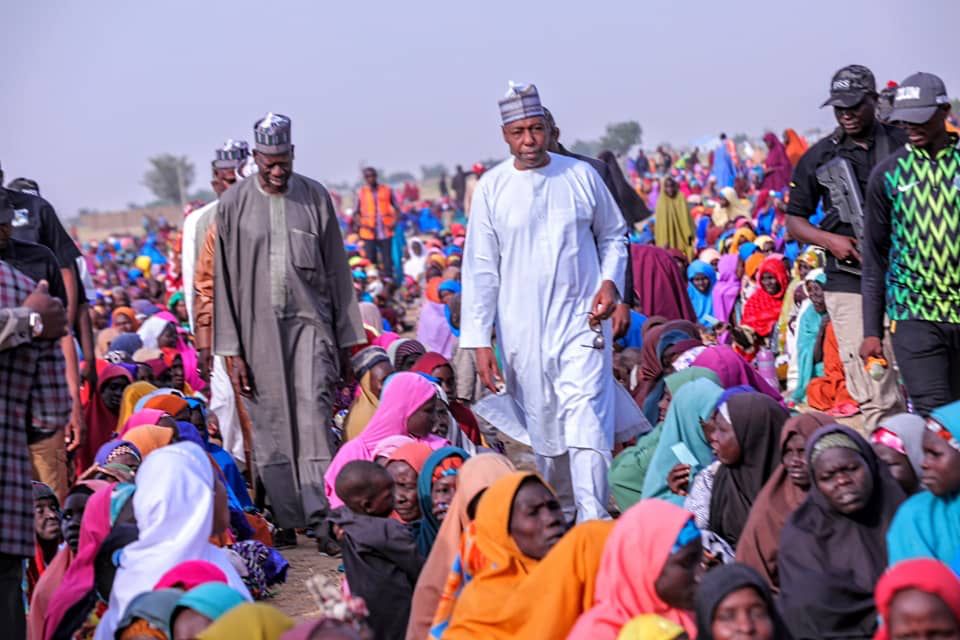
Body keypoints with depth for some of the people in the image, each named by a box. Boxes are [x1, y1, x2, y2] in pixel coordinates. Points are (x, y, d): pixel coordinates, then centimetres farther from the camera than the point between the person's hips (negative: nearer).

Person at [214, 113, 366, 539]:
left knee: (314, 415, -12)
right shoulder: (233, 204, 1)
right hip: (259, 328, 0)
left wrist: (347, 338, 6)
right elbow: (224, 281, 2)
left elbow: (337, 271, 8)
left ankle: (321, 515, -11)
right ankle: (285, 521, 13)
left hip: (310, 321, 0)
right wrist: (232, 350, -3)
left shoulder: (316, 197, 4)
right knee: (269, 427, 3)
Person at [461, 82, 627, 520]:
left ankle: (592, 521, -15)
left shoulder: (581, 176, 4)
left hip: (582, 320, -1)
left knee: (585, 418, -12)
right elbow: (480, 269, 1)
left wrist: (611, 280, -4)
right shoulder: (492, 187, 1)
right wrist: (479, 341, -5)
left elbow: (613, 235, 17)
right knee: (539, 427, 7)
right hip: (521, 331, 1)